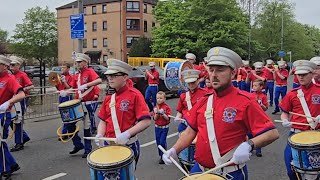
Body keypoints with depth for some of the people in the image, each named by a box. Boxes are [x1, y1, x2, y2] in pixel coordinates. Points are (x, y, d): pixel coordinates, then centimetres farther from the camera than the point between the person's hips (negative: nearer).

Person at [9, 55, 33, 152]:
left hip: (21, 100, -7)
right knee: (11, 121, 10)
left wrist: (22, 90, -26)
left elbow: (31, 86, -15)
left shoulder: (22, 75, -9)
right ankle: (24, 137, 26)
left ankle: (19, 143, 7)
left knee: (18, 122, -3)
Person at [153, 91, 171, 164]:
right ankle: (161, 156, 24)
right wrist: (157, 113, -20)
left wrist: (162, 113, -26)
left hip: (164, 128, -4)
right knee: (158, 142, 9)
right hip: (157, 127, 4)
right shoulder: (155, 108, 3)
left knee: (162, 142, -10)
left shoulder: (167, 107, -8)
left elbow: (168, 118, -13)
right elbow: (155, 118, -4)